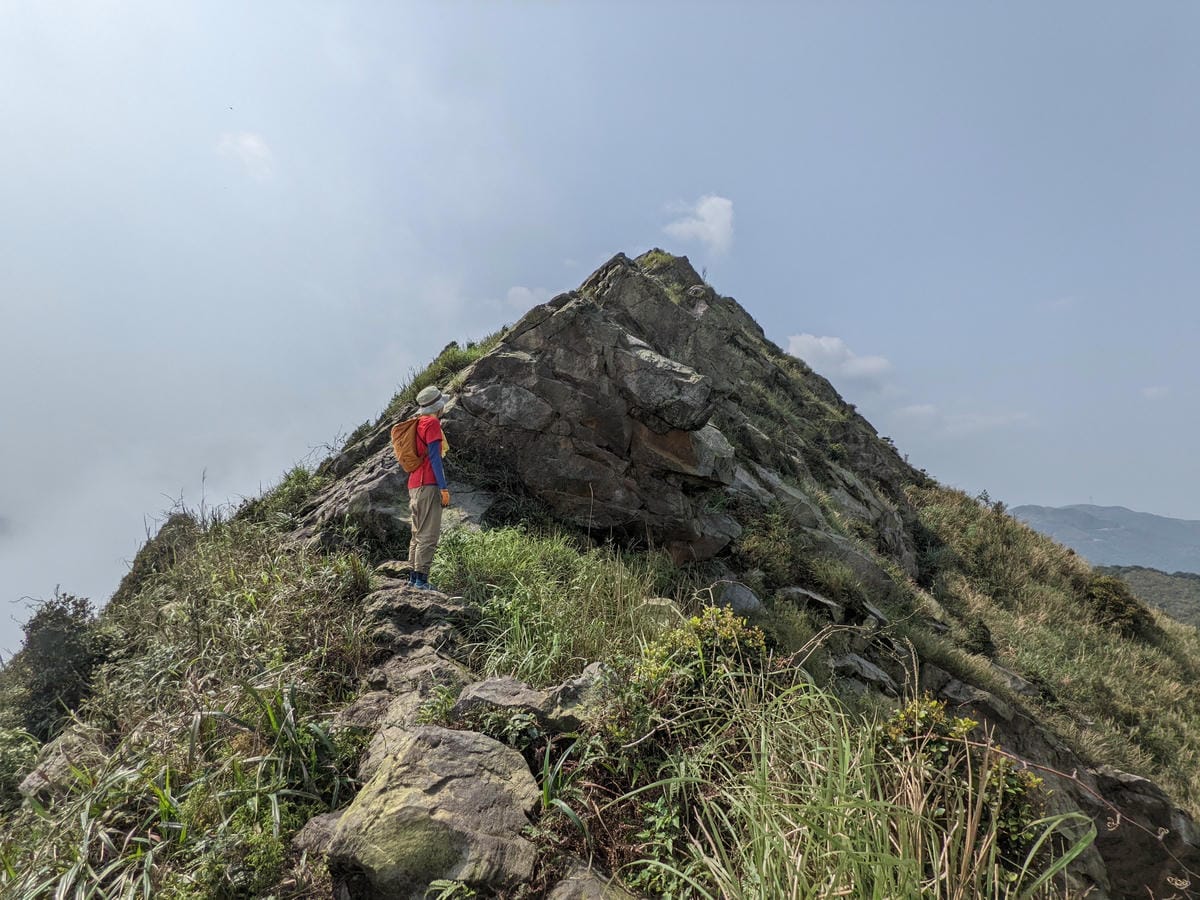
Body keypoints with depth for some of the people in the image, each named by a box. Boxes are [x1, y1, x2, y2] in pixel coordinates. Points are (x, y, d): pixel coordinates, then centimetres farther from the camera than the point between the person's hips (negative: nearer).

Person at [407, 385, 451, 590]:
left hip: (415, 485, 10)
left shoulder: (418, 423, 20)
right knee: (429, 535, -9)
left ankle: (413, 577, 15)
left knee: (418, 533, 13)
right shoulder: (432, 423, -8)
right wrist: (444, 488, -15)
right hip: (428, 485, -10)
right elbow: (434, 457, -14)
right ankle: (421, 579, -10)